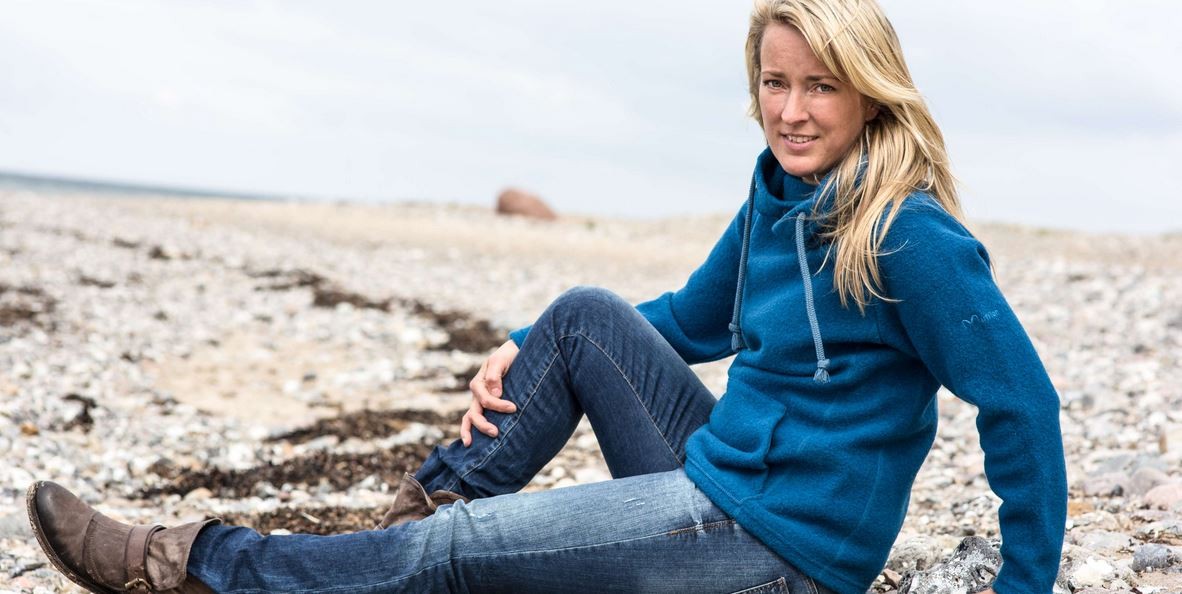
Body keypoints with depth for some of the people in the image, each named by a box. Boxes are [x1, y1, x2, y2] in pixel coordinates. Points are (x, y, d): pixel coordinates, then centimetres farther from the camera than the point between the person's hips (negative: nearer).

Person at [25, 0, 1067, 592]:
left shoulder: (910, 234, -21)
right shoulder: (773, 199, 5)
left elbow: (1022, 404, -17)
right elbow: (691, 319, 17)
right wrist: (524, 351, 7)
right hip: (721, 480, 8)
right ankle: (421, 507, 4)